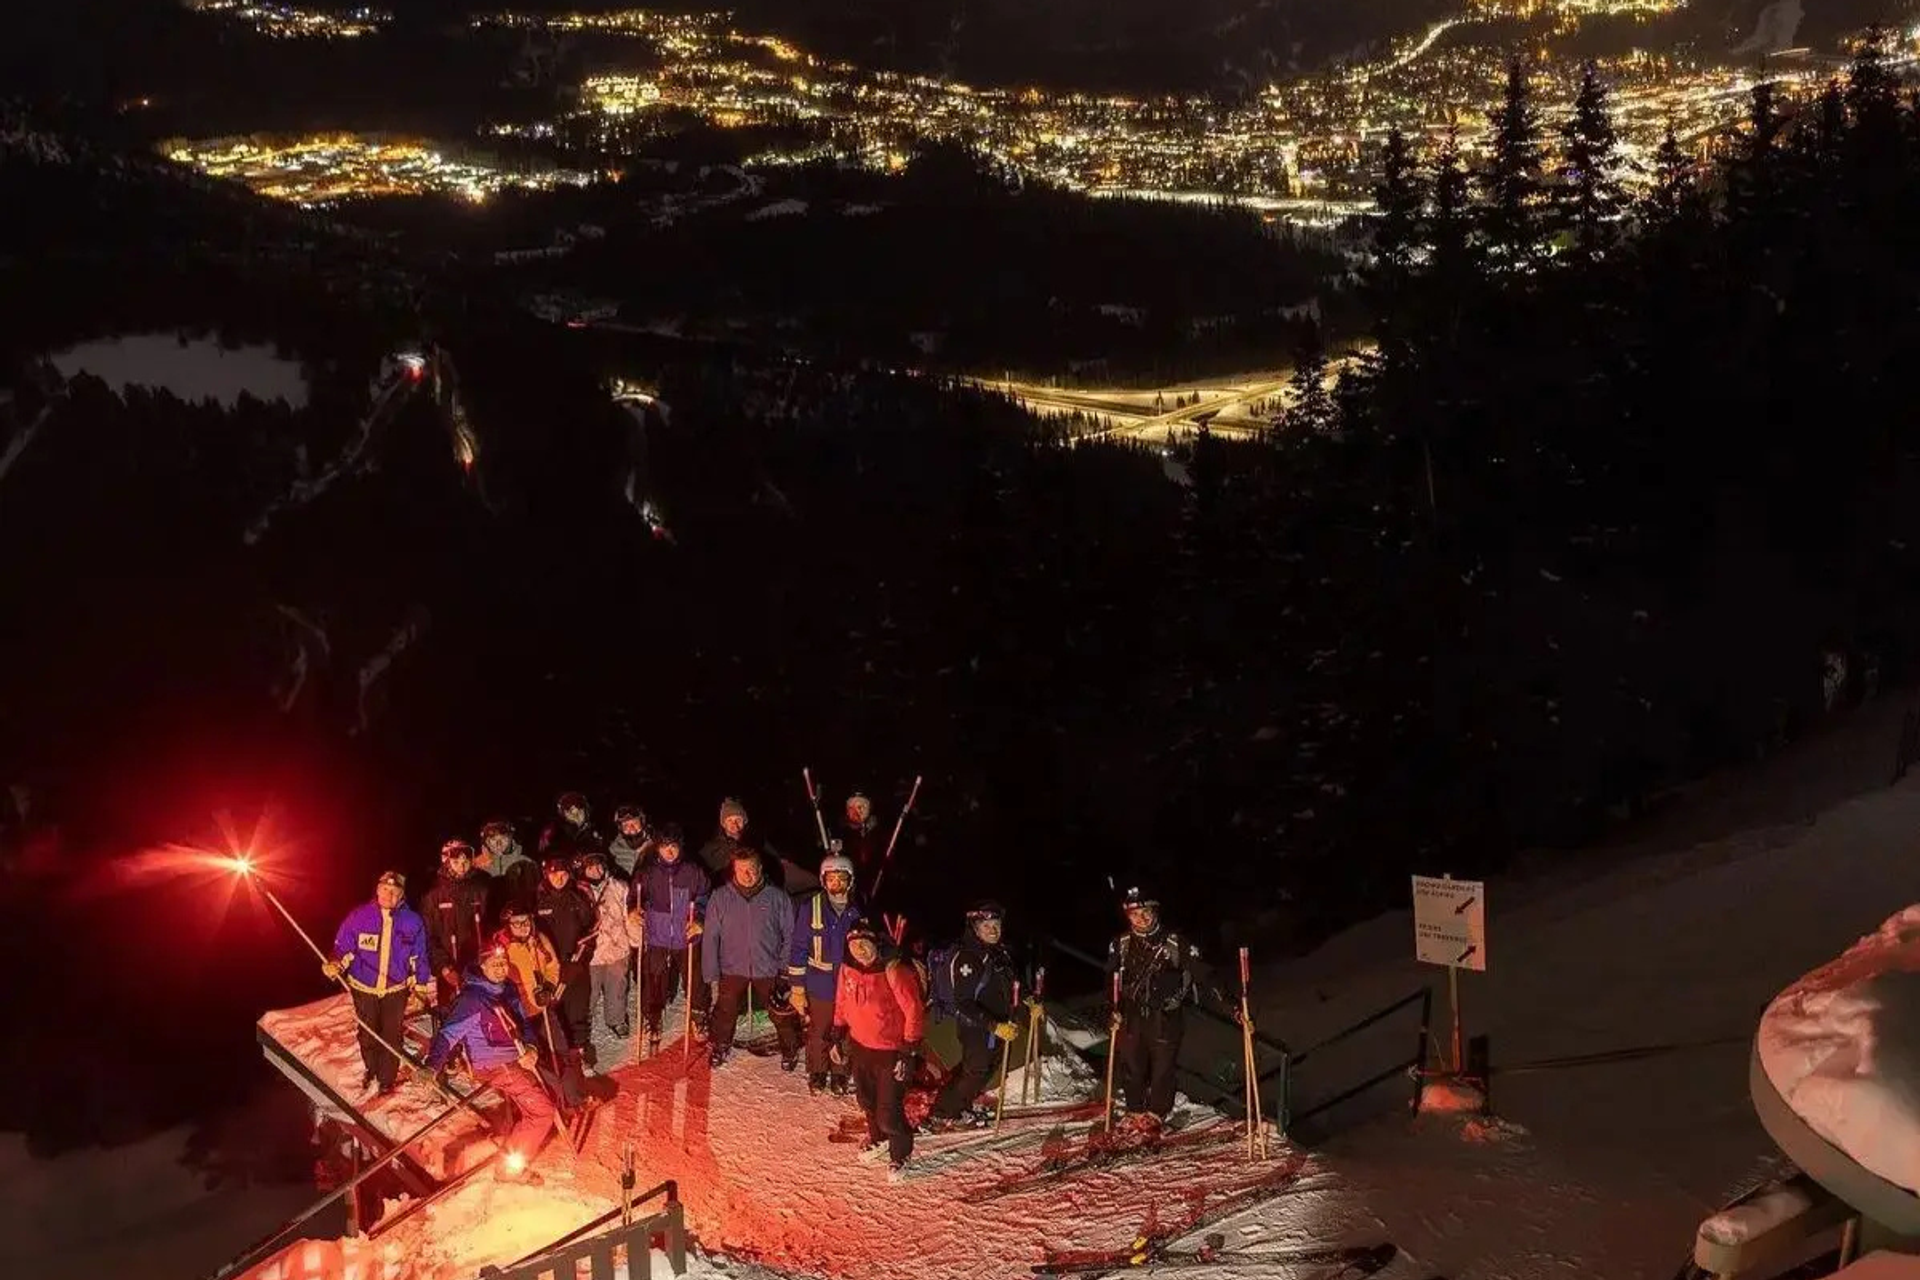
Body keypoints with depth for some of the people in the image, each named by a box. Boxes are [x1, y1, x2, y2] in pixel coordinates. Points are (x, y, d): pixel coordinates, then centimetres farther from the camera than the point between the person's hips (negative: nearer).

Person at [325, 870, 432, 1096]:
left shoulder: (413, 922, -9)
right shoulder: (359, 916, -12)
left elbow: (419, 958, 1)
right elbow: (343, 947, -6)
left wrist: (421, 985, 4)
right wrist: (336, 964, -25)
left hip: (396, 990, -1)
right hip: (364, 988, 1)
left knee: (391, 1036, 4)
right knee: (367, 1034, 17)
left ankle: (387, 1079, 22)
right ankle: (371, 1070, 43)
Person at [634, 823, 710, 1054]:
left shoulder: (694, 872, -7)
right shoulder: (647, 873, -4)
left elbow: (705, 902, 2)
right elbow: (635, 899, 8)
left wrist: (700, 921, -14)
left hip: (687, 939, 0)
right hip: (656, 941, 0)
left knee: (696, 982, 10)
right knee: (653, 986, 6)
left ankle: (699, 1018, 36)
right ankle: (652, 1028, 27)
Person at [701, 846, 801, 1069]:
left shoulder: (777, 898, -7)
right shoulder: (720, 897, -7)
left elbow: (789, 935, 2)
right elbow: (710, 937, -3)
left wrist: (784, 966, -3)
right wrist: (712, 974, -3)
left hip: (768, 970, 0)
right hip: (732, 969, 0)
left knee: (782, 1015, 8)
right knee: (724, 1015, 12)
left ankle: (790, 1050, 33)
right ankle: (718, 1047, 38)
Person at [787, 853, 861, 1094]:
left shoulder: (859, 908, -9)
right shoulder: (811, 907, -14)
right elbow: (799, 948, -7)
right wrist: (797, 988, -6)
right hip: (819, 985, -1)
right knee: (818, 1033, 14)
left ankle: (839, 1073, 37)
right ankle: (817, 1073, 37)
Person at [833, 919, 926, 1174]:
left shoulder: (894, 970, -25)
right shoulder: (848, 970, -4)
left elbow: (914, 1012, -20)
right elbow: (841, 1005, 13)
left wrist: (909, 1052, -18)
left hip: (891, 1053, -6)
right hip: (860, 1047, 6)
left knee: (889, 1112, -4)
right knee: (868, 1102, 23)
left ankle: (900, 1154, 23)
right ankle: (877, 1139, 51)